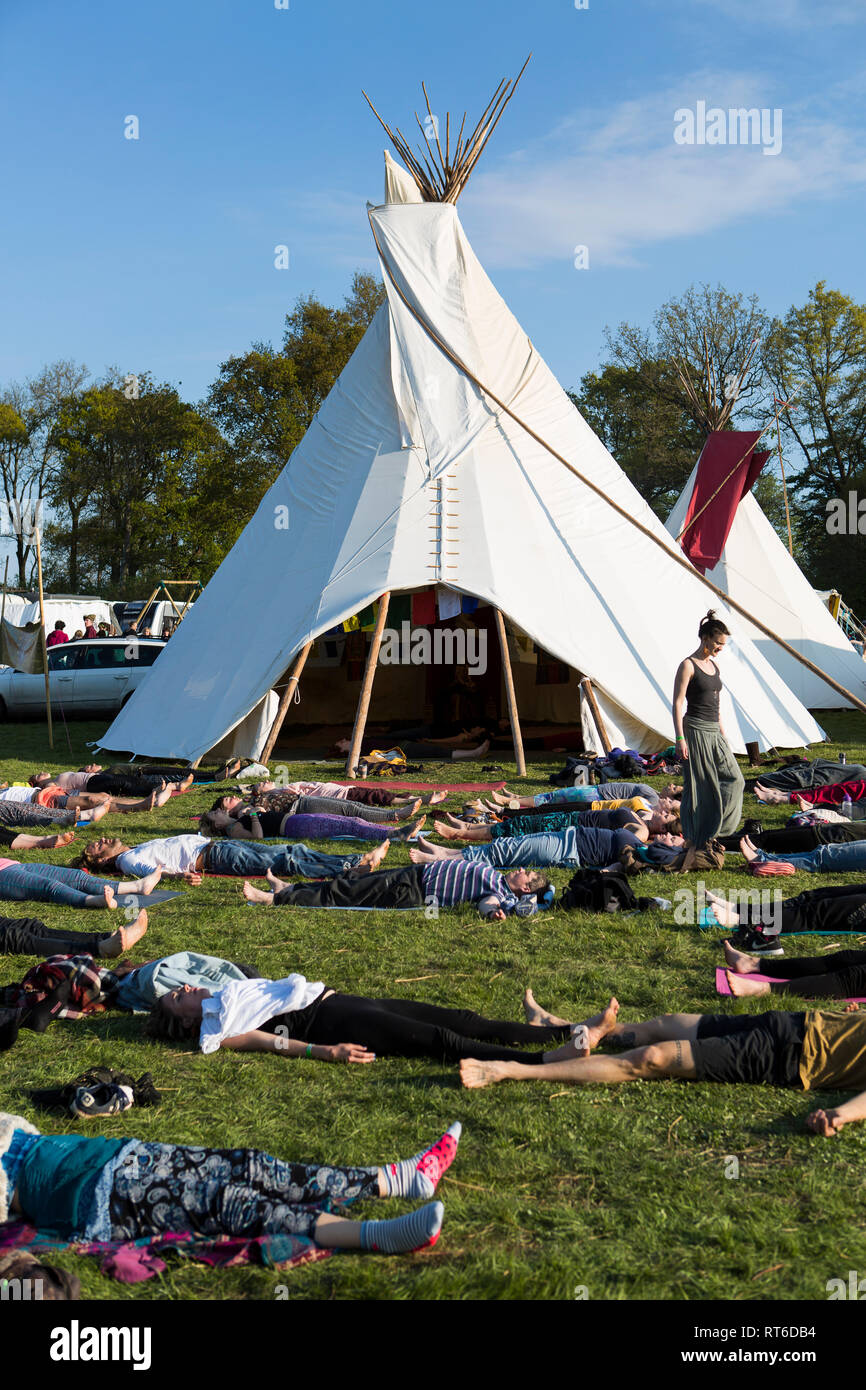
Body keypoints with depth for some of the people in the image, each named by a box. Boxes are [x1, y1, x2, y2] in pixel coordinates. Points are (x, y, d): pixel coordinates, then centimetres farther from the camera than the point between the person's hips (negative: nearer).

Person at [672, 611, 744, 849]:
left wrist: (722, 733, 22)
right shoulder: (688, 665, -9)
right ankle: (694, 838, 6)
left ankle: (712, 830, 10)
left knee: (733, 780, 0)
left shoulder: (714, 666, 14)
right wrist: (680, 738, -18)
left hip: (714, 731, 8)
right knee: (699, 785, -3)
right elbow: (677, 703, -12)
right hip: (695, 730, -8)